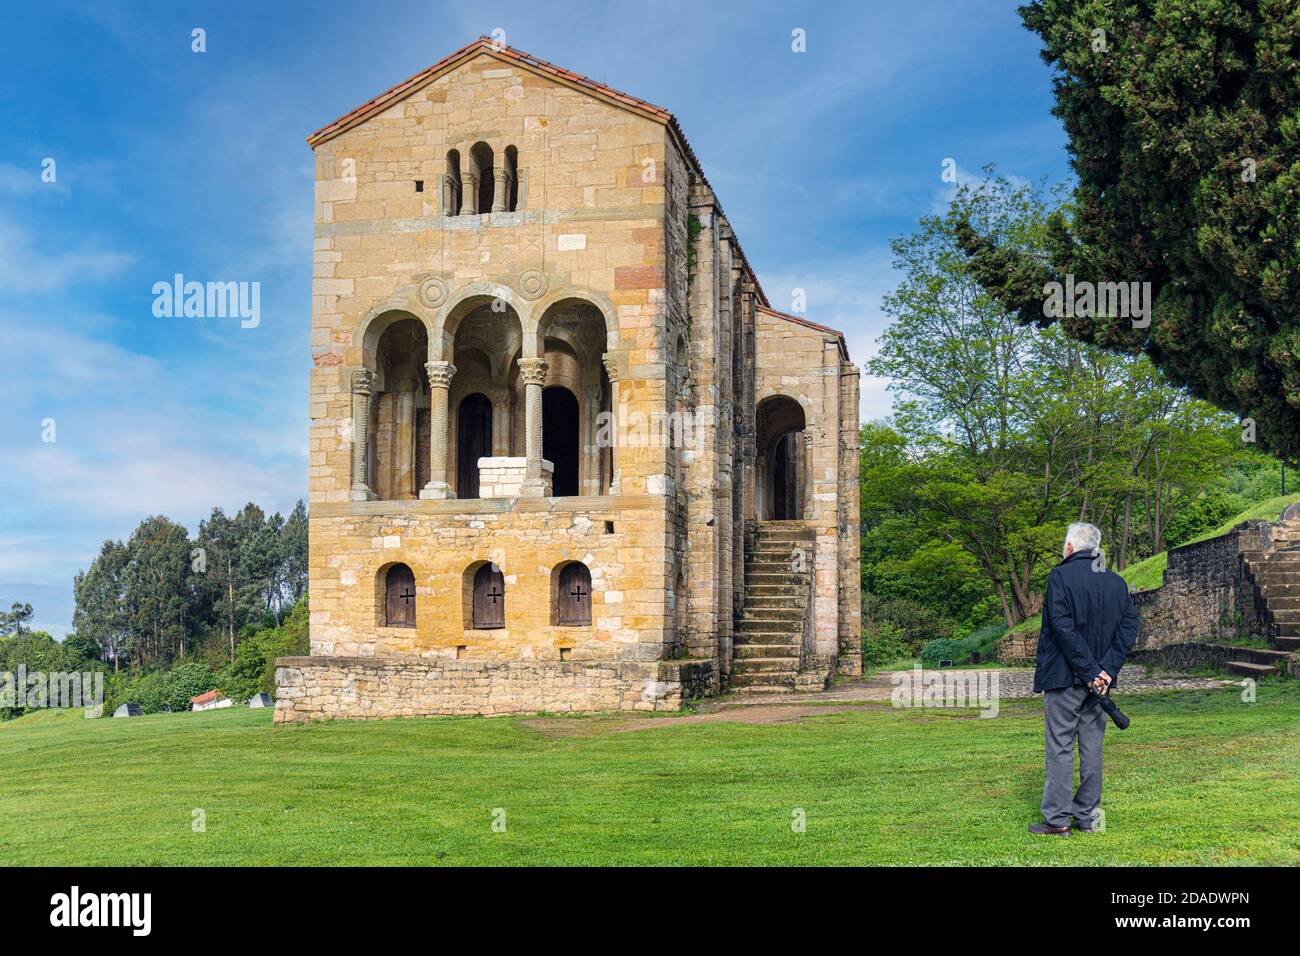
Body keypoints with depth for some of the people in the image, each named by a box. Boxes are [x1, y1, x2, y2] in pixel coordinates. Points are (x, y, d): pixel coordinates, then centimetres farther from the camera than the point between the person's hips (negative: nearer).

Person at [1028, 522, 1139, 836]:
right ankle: (1088, 815, 16)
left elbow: (1063, 626, -18)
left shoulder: (1061, 575, -10)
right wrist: (1107, 669, -5)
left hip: (1064, 677, -6)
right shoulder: (1117, 582, 9)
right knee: (1092, 746, 11)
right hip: (1100, 679, 6)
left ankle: (1057, 819, 0)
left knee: (1060, 746, -2)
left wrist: (1088, 672, -15)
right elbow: (1130, 626, 2)